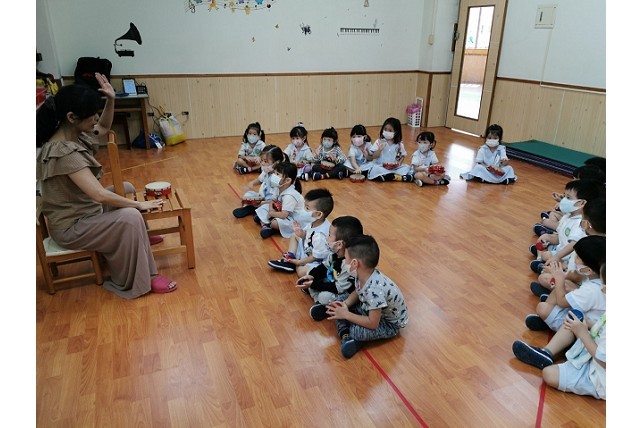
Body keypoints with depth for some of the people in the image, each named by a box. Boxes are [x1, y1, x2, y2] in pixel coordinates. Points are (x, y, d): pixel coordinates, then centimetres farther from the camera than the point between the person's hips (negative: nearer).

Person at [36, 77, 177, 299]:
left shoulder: (74, 134, -3)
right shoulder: (64, 152, -31)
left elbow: (104, 128, 17)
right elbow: (99, 195, -36)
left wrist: (111, 100, 0)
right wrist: (140, 204, -24)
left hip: (83, 209, 10)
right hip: (71, 226, -10)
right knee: (130, 217, -27)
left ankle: (141, 238, 37)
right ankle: (130, 282, -11)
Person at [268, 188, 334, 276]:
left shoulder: (320, 236, -36)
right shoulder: (314, 222, -12)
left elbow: (316, 257, -26)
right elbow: (307, 235, 7)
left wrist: (299, 262, -16)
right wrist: (301, 233, -16)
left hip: (316, 262, -9)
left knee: (301, 271, -31)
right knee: (294, 235, 13)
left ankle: (295, 265, 3)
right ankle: (289, 259, 4)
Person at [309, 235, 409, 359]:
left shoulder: (374, 289, -38)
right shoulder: (362, 275, -14)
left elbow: (373, 324, -32)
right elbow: (357, 292, 8)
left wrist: (346, 315, -24)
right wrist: (345, 304, -12)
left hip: (390, 323, -8)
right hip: (371, 309, 8)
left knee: (356, 331, -33)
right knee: (338, 306, -3)